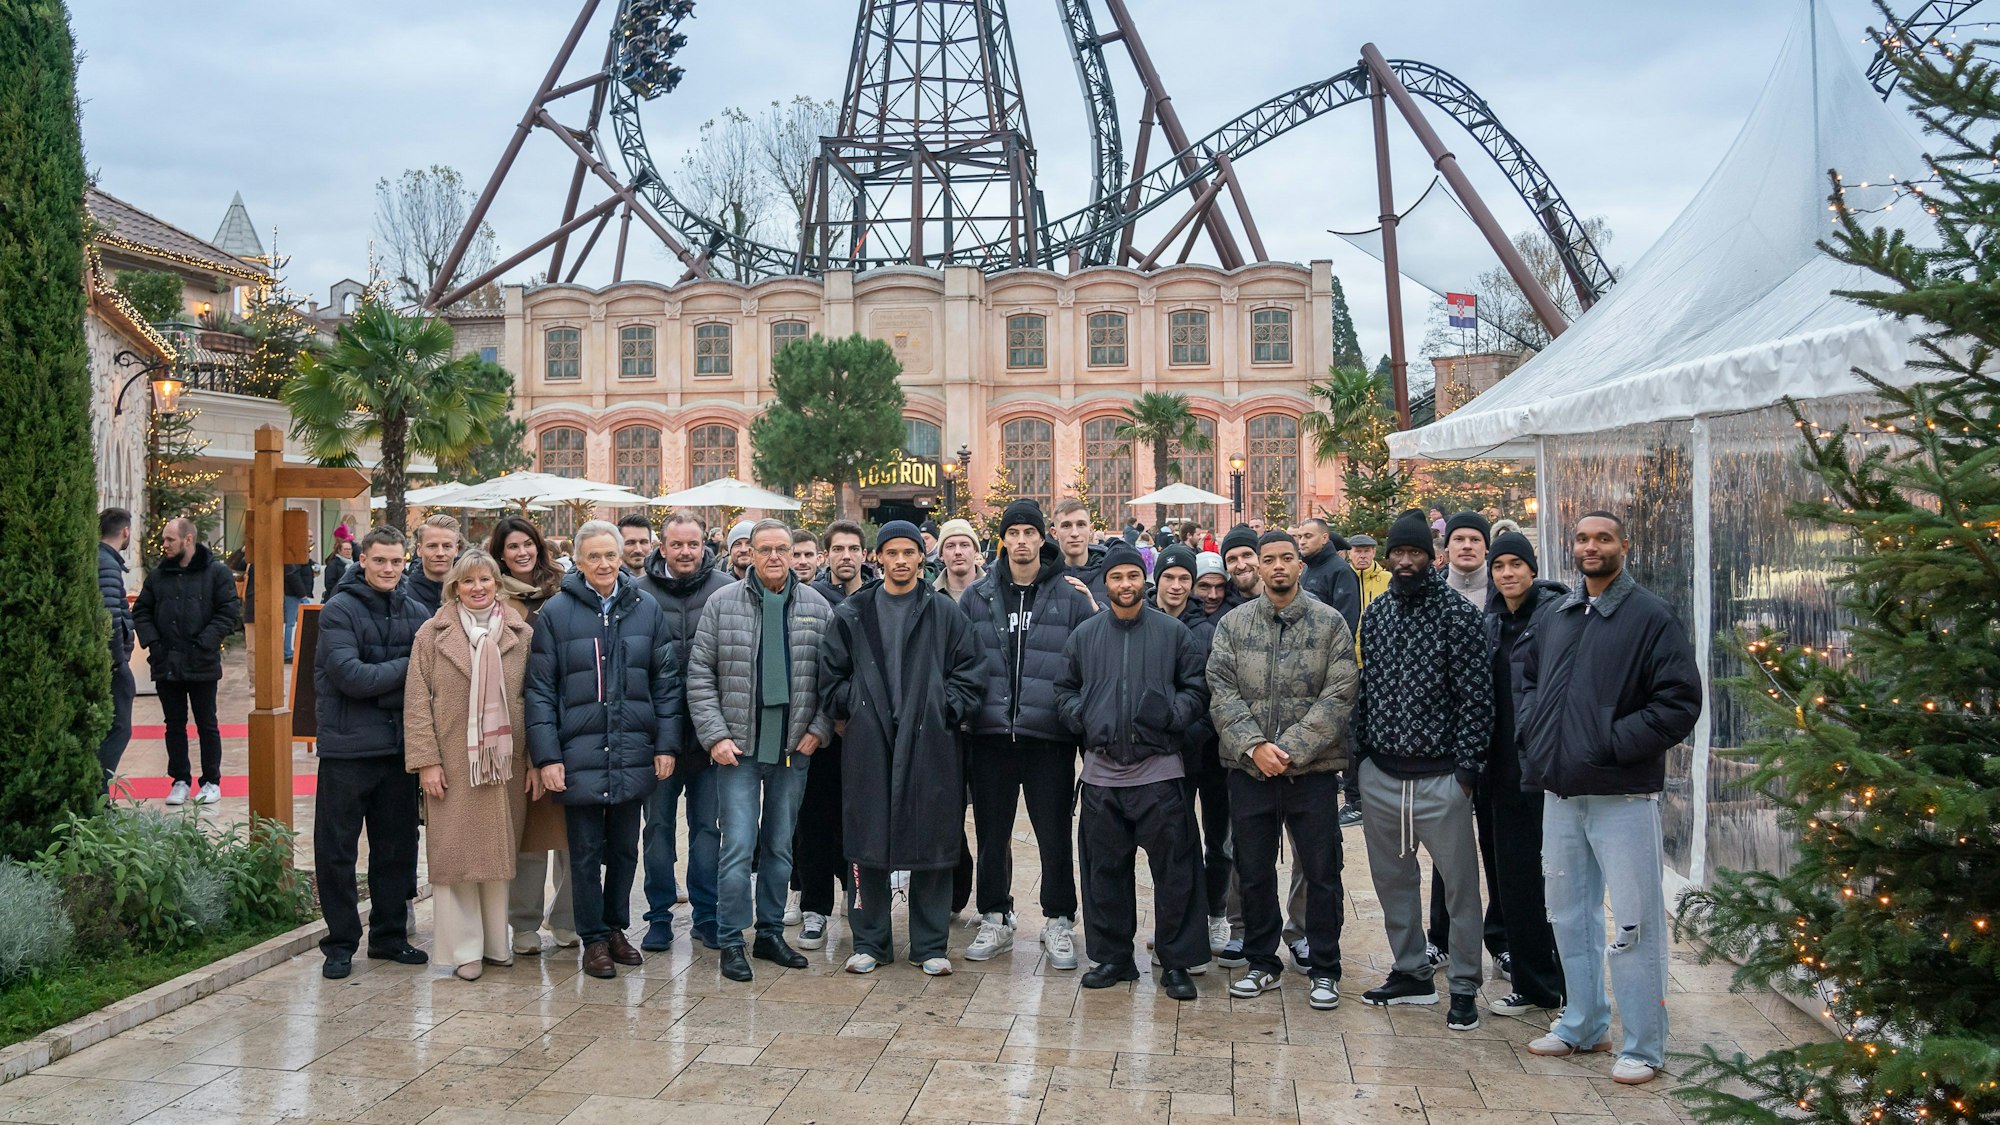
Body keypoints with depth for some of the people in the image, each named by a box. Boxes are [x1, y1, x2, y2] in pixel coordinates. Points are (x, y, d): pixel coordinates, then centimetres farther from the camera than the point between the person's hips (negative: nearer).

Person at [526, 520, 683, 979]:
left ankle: (616, 928, 28)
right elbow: (540, 691, -2)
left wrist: (666, 744, 0)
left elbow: (666, 682, 7)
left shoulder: (646, 609, 5)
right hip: (580, 754, -2)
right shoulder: (555, 612, -2)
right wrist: (547, 756, -8)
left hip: (633, 753, 2)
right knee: (586, 851, 5)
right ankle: (594, 938, 17)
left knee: (625, 848, 13)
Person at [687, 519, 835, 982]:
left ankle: (771, 932, 24)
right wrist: (715, 735, -8)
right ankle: (732, 941, 6)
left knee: (781, 846, 12)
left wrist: (819, 729, -2)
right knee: (738, 846, -5)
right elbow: (700, 675, -1)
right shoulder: (723, 603, -1)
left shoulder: (816, 607, 4)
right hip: (738, 747, -2)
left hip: (793, 749, 2)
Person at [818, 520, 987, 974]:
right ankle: (869, 941, 16)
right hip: (868, 744, 1)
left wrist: (947, 710, -5)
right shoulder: (852, 614, 9)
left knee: (932, 843, 2)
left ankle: (931, 945, 13)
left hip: (930, 743, -1)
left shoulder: (944, 613, 6)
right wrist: (853, 710, 1)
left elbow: (971, 671, 5)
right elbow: (832, 676, 12)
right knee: (867, 842, 3)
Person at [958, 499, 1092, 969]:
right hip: (990, 735, 2)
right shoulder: (977, 597, 7)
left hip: (1049, 737, -2)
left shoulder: (1070, 597, 1)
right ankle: (995, 921, 24)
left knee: (1054, 834, 4)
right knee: (992, 835, 10)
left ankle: (1058, 922, 19)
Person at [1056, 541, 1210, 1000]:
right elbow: (1065, 690, 15)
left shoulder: (1172, 632, 3)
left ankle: (1176, 962, 10)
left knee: (1174, 870, 0)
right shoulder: (1084, 635, 9)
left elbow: (1198, 686, 5)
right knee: (1105, 870, 9)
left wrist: (1173, 713, -12)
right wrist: (1082, 718, -3)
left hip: (1159, 772, -2)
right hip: (1101, 772, 3)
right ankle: (1112, 957, 22)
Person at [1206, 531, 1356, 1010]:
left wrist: (1290, 748, -15)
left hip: (1312, 769, -2)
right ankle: (1261, 962, 26)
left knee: (1322, 872, 3)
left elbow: (1338, 696, -7)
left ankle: (1324, 970, 17)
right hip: (1248, 769, 2)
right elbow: (1221, 692, -1)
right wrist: (1254, 745, -15)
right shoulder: (1233, 624, 6)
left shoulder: (1329, 623, 0)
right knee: (1253, 871, 11)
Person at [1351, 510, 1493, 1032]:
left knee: (1460, 884, 2)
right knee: (1392, 879, 13)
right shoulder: (1376, 614, 10)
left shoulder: (1457, 614, -7)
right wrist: (1359, 756, 8)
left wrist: (1467, 769, -13)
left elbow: (1477, 696, -9)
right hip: (1380, 775, 5)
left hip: (1439, 777, -5)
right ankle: (1412, 974, 27)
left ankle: (1464, 988, 13)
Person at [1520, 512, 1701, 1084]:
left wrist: (1611, 743, -17)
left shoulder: (1651, 617, -8)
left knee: (1633, 924, -1)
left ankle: (1643, 1047, 10)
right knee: (1568, 914, 17)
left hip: (1623, 796, -7)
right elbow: (1529, 682, 24)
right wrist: (1538, 736, 7)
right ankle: (1584, 1024, 31)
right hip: (1560, 792, 7)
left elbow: (1680, 703, -13)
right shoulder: (1554, 617, 11)